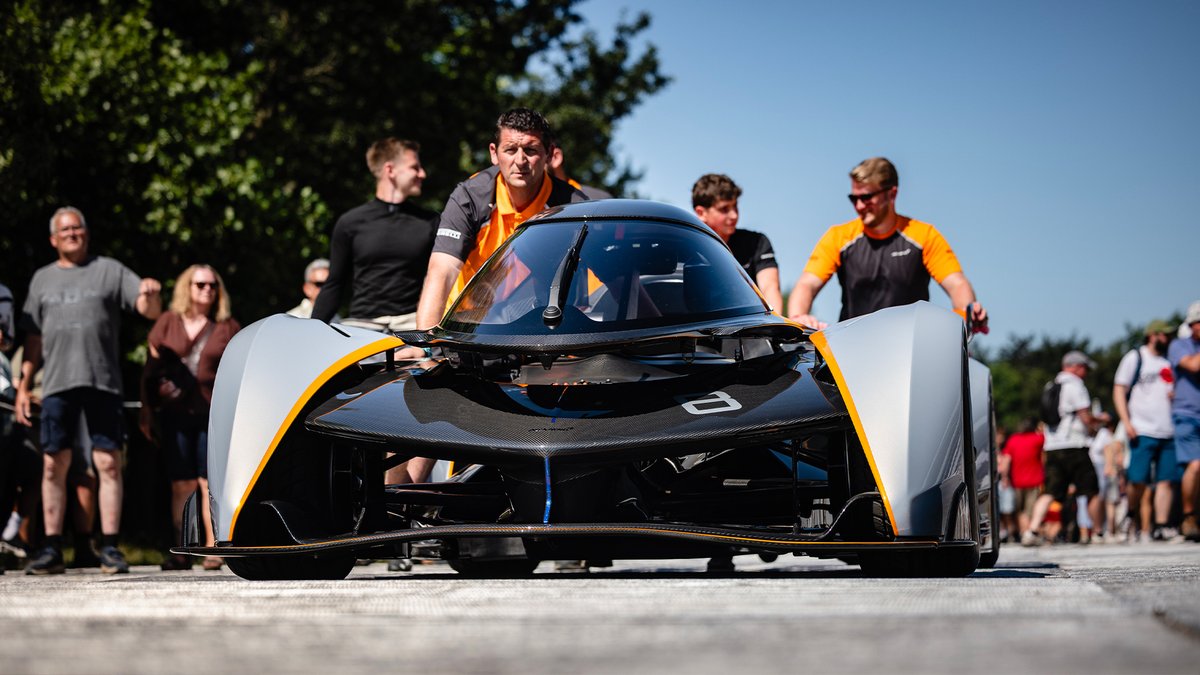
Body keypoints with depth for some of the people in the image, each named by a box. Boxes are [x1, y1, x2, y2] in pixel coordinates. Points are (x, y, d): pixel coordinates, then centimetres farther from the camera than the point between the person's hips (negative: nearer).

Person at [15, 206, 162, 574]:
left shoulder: (109, 270, 10)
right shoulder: (42, 279, 18)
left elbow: (151, 310, 2)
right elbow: (33, 339, 18)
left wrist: (150, 294, -21)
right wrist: (23, 386, 11)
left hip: (103, 381, -2)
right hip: (57, 383, 2)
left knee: (108, 463, -6)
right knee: (53, 465, 0)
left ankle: (110, 547, -4)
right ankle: (52, 548, 4)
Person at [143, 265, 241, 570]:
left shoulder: (227, 327, 9)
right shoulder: (168, 322, 10)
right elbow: (151, 369, 11)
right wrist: (145, 413, 6)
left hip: (213, 415, -1)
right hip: (174, 413, 1)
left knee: (211, 484, -7)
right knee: (182, 485, 1)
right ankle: (181, 552, 5)